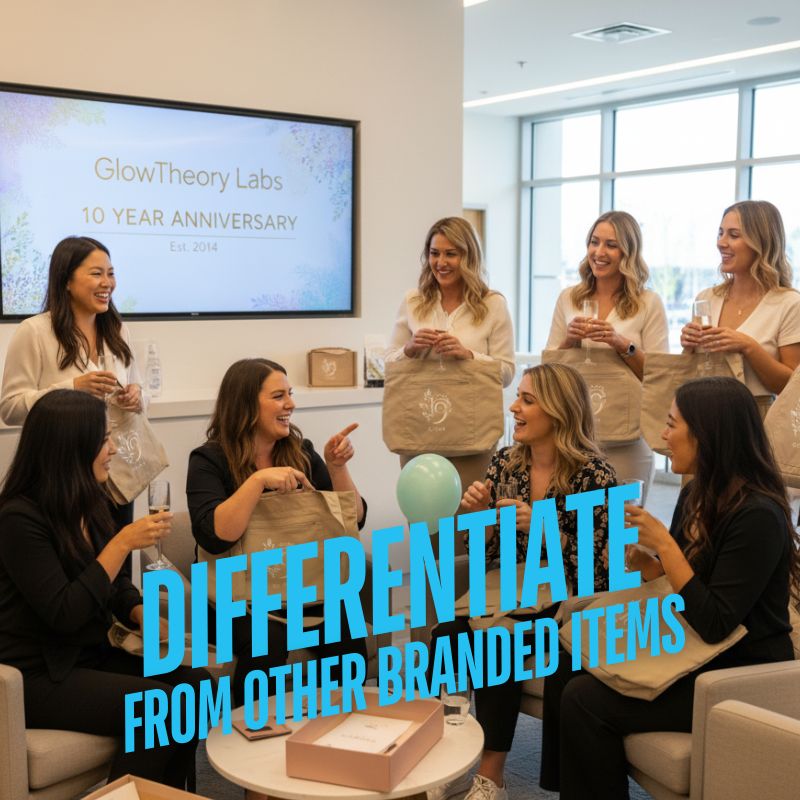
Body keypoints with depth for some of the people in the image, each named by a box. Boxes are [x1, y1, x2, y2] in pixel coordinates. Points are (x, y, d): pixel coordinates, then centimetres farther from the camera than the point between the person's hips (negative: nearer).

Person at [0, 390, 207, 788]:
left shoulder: (88, 505, 6)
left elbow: (114, 584, 13)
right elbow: (64, 613, -23)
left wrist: (143, 615, -8)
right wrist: (123, 543, -23)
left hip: (89, 656, 8)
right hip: (35, 677, -8)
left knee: (197, 683, -12)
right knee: (163, 709, -23)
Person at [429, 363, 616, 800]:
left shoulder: (594, 476, -12)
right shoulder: (505, 462, 3)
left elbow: (597, 572, -14)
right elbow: (487, 554, 7)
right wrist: (480, 514, -13)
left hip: (567, 606, -5)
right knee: (446, 635, -21)